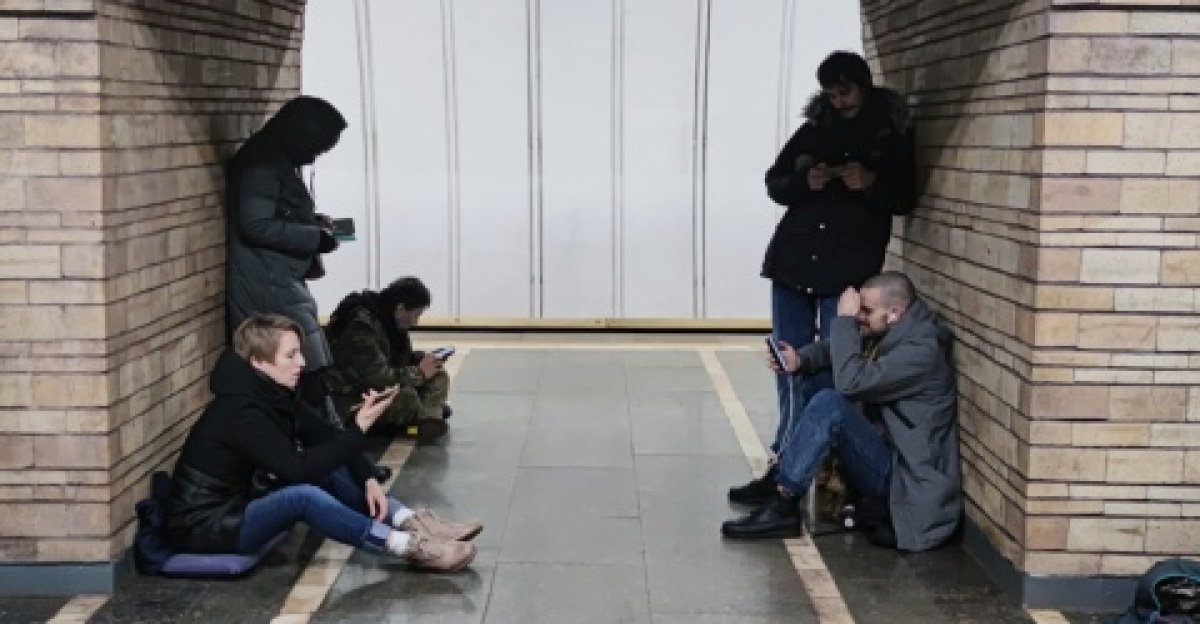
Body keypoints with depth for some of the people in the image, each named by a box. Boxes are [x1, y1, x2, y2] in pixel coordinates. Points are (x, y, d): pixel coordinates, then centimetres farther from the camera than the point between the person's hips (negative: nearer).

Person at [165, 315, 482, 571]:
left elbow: (326, 437, 3)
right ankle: (411, 547, -28)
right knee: (304, 495, -30)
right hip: (204, 528, -9)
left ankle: (413, 522, -12)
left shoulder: (276, 395, 0)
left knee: (330, 472, -2)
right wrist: (360, 426, -32)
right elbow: (299, 469, -33)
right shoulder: (240, 412, -27)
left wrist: (369, 479, -11)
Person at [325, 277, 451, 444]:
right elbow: (379, 378, -31)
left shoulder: (388, 319, 1)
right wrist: (419, 372, -18)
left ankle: (430, 419, -16)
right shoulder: (361, 328, -27)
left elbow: (400, 357, 16)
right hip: (350, 398, -10)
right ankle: (431, 412, -3)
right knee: (406, 397, -31)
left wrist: (423, 358, -3)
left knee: (439, 377, 2)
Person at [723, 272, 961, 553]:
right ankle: (777, 475, 6)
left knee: (830, 404, -29)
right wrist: (800, 359, -8)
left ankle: (783, 505, -21)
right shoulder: (890, 330, 2)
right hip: (880, 439, 10)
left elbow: (851, 382, -31)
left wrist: (845, 319, -22)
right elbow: (834, 350, 12)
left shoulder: (922, 349, -24)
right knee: (814, 378, 7)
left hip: (899, 476, -10)